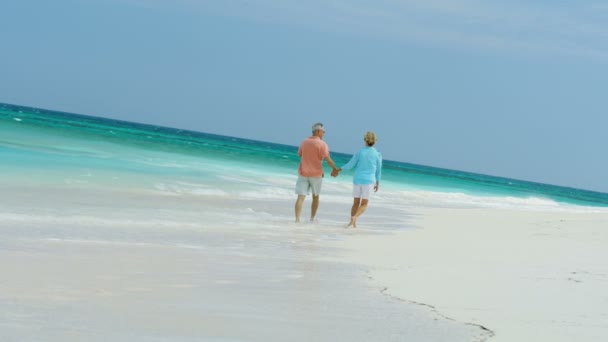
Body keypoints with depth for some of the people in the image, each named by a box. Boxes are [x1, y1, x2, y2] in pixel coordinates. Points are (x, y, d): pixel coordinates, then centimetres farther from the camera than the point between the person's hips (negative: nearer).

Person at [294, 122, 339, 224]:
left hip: (303, 173, 3)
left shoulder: (304, 142, 7)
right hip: (316, 174, -3)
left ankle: (297, 219, -20)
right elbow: (328, 159, -16)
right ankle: (312, 218, 26)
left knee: (301, 197, -6)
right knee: (315, 197, 18)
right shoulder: (322, 144, -10)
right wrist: (334, 168, 1)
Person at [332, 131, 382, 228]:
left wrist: (338, 170, 14)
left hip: (357, 180, 2)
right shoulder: (377, 154, -3)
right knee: (364, 204, 1)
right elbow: (378, 170, 1)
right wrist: (377, 183, 12)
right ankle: (354, 217, -24)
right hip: (369, 181, -2)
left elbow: (350, 165, 0)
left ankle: (352, 222, 8)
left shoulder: (360, 152, -2)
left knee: (356, 203, 14)